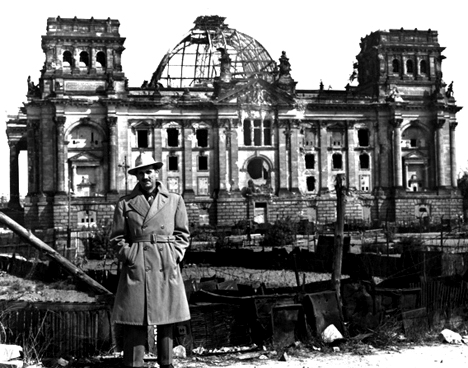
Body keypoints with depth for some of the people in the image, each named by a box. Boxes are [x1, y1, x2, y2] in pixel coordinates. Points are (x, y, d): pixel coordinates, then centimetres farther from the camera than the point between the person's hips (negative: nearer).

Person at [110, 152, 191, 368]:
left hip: (166, 268, 1)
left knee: (166, 319, 7)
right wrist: (128, 257, -4)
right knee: (135, 321, -4)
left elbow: (183, 234, 11)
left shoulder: (174, 201, 8)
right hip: (136, 268, -1)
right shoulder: (125, 204, 5)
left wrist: (175, 256, 0)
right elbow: (117, 237, 7)